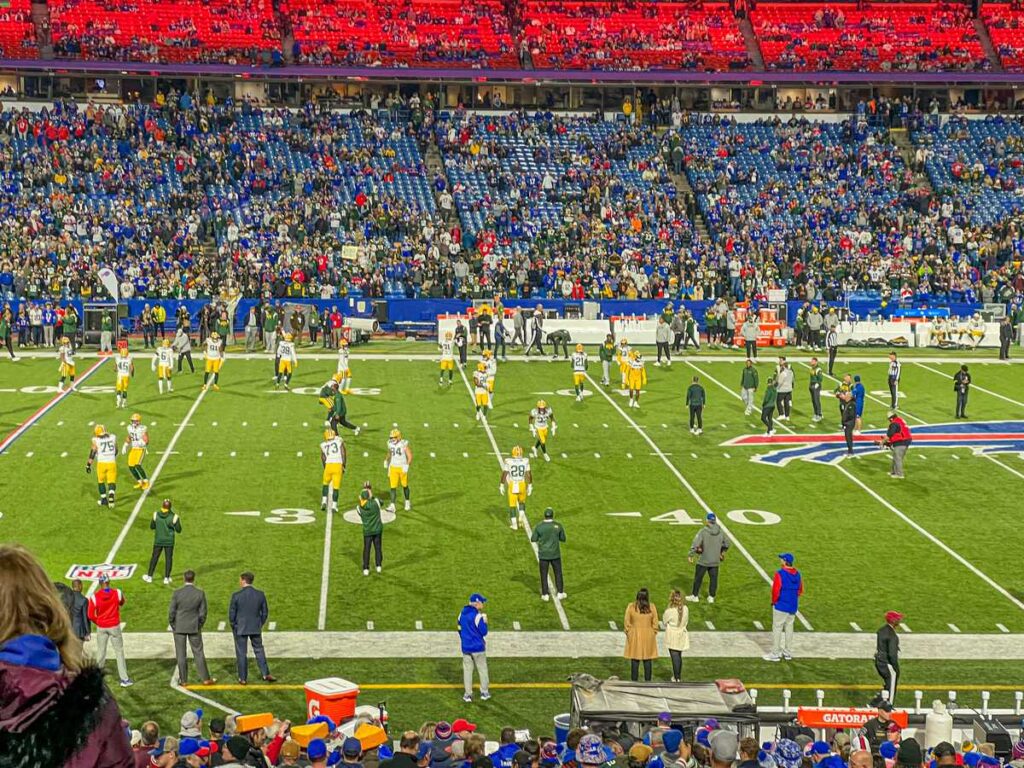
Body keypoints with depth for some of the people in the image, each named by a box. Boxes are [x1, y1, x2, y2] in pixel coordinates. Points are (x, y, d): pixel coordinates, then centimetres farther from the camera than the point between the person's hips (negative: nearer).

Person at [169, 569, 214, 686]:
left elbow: (171, 611, -9)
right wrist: (200, 625, 10)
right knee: (198, 653, 10)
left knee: (181, 654, 7)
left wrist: (172, 625, 5)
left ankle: (183, 679, 12)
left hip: (179, 627, -1)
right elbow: (203, 612, -5)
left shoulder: (177, 592, -13)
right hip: (194, 627, 1)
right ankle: (205, 678, 12)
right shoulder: (200, 593, -10)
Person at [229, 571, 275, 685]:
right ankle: (266, 674, 14)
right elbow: (265, 612, 2)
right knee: (259, 650, 17)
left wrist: (233, 627, 5)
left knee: (241, 653, 7)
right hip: (256, 628, 3)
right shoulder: (260, 595, -5)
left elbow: (231, 614, -10)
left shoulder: (236, 596, -15)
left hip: (240, 628, -3)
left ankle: (243, 678, 12)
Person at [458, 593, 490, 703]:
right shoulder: (477, 616, -18)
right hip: (478, 648, -5)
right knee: (482, 669, 11)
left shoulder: (462, 614, 2)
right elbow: (484, 632, -15)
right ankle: (484, 692, 19)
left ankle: (468, 694, 10)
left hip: (465, 648, 5)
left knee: (467, 670, 9)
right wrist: (484, 622, 0)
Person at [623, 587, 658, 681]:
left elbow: (626, 622, -7)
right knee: (647, 660, 10)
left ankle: (634, 681, 10)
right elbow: (655, 623, -1)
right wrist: (653, 634, 11)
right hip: (648, 637, 1)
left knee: (635, 660, 6)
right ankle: (648, 680, 15)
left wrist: (628, 633, 6)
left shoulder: (631, 607, -11)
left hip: (634, 636, -1)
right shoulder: (652, 608, -7)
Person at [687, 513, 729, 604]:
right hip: (715, 561, 4)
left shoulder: (703, 531, -16)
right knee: (713, 578, 11)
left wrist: (691, 555, -11)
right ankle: (711, 597, 16)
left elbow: (695, 544, -19)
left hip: (703, 560, -4)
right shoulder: (720, 532, 0)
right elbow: (726, 543, 13)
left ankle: (695, 596, 16)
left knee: (698, 578, 9)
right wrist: (722, 552, 28)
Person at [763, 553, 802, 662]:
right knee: (789, 627, 16)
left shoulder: (780, 574, -19)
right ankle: (787, 651, 23)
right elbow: (800, 590, 11)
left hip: (781, 605, -7)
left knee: (777, 628, 1)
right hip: (793, 606, 7)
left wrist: (774, 601, -2)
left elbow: (776, 590, -18)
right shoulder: (797, 574, 4)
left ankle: (775, 653, 4)